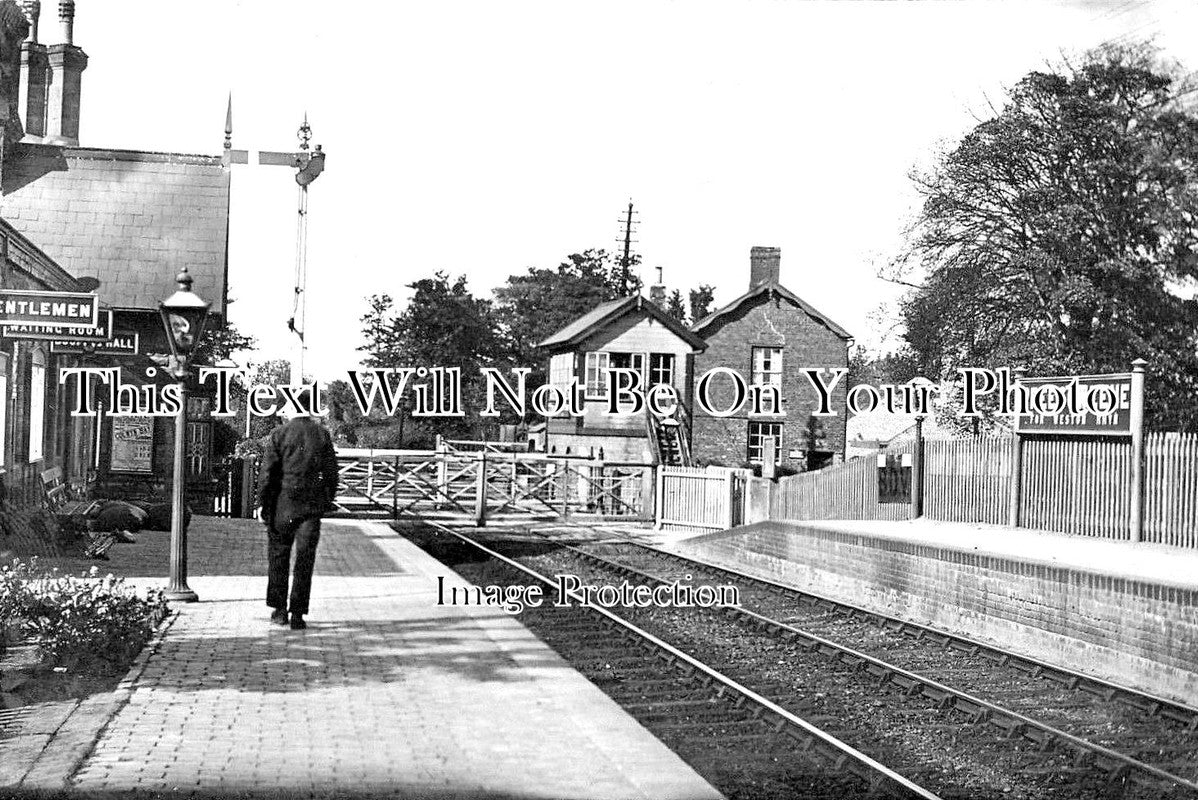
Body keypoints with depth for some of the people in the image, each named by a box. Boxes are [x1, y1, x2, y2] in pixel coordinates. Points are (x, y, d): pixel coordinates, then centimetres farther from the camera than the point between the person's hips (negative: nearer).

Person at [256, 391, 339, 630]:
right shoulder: (322, 434, 1)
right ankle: (298, 614, 0)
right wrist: (328, 500, 15)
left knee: (278, 555, 14)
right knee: (304, 559, 3)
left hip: (283, 504, -1)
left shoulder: (279, 434, -4)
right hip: (312, 505, 1)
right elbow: (331, 470, 4)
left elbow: (267, 471, -6)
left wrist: (262, 502, 0)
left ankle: (279, 609, 17)